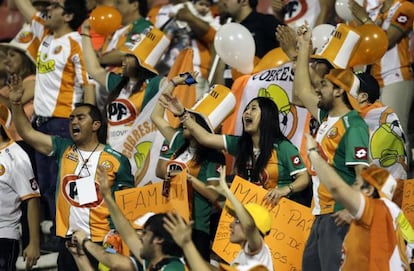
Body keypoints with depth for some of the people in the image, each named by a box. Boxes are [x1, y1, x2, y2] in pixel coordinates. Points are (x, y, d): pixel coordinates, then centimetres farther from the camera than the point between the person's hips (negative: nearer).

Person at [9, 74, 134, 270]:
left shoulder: (117, 160, 0)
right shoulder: (63, 149, 9)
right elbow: (27, 133, 7)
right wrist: (16, 103, -4)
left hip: (102, 243, -3)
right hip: (68, 240, 3)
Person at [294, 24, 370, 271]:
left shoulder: (353, 126, -12)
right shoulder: (326, 118, 14)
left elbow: (363, 174, -19)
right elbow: (302, 91, 26)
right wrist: (304, 47, 27)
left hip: (340, 216, -10)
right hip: (322, 214, 10)